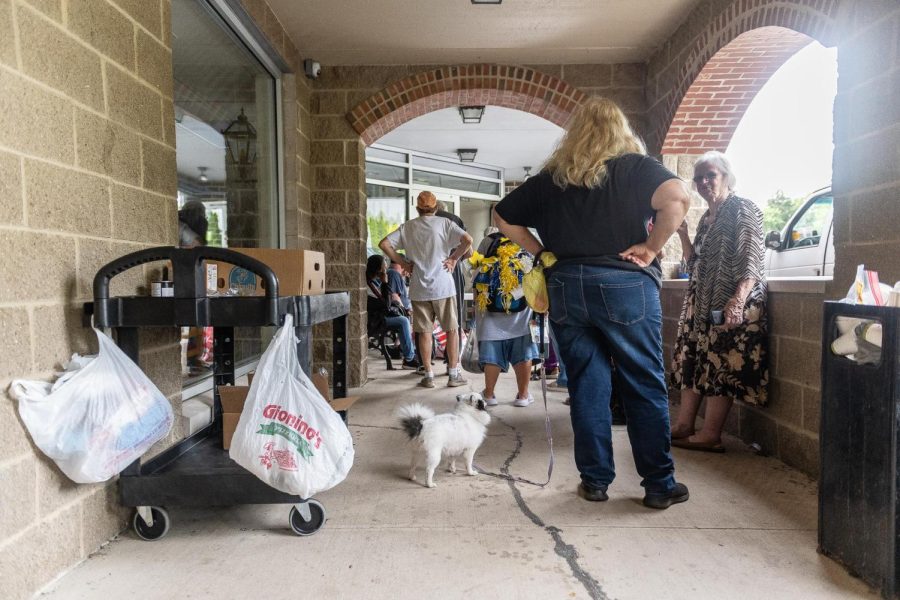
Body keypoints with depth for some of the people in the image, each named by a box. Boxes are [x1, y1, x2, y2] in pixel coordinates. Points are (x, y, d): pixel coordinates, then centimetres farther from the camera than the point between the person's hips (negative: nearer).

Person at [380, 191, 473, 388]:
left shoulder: (407, 227, 5)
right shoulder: (444, 223, -2)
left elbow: (384, 244, -2)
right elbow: (468, 240, -15)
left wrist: (402, 262, 4)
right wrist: (454, 258, -4)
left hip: (418, 288, 2)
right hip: (443, 286, -2)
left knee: (424, 332, 8)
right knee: (451, 329, 8)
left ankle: (428, 375, 11)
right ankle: (453, 374, 11)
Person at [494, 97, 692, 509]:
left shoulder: (551, 177, 12)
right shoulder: (634, 166, 2)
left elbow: (505, 217, 17)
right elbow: (677, 198, -16)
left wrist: (541, 252, 14)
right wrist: (651, 248, -7)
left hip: (566, 287, 3)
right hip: (624, 285, -3)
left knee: (586, 386, 10)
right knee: (645, 387, 6)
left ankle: (595, 480, 16)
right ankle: (659, 484, 12)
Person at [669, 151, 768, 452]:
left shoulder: (742, 209, -5)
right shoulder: (707, 218, 19)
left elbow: (752, 261, -15)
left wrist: (737, 300, -28)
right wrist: (682, 234, 9)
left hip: (730, 304, -9)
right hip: (701, 303, 9)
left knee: (721, 363, -8)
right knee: (693, 359, 7)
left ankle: (711, 434, -4)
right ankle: (684, 426, 12)